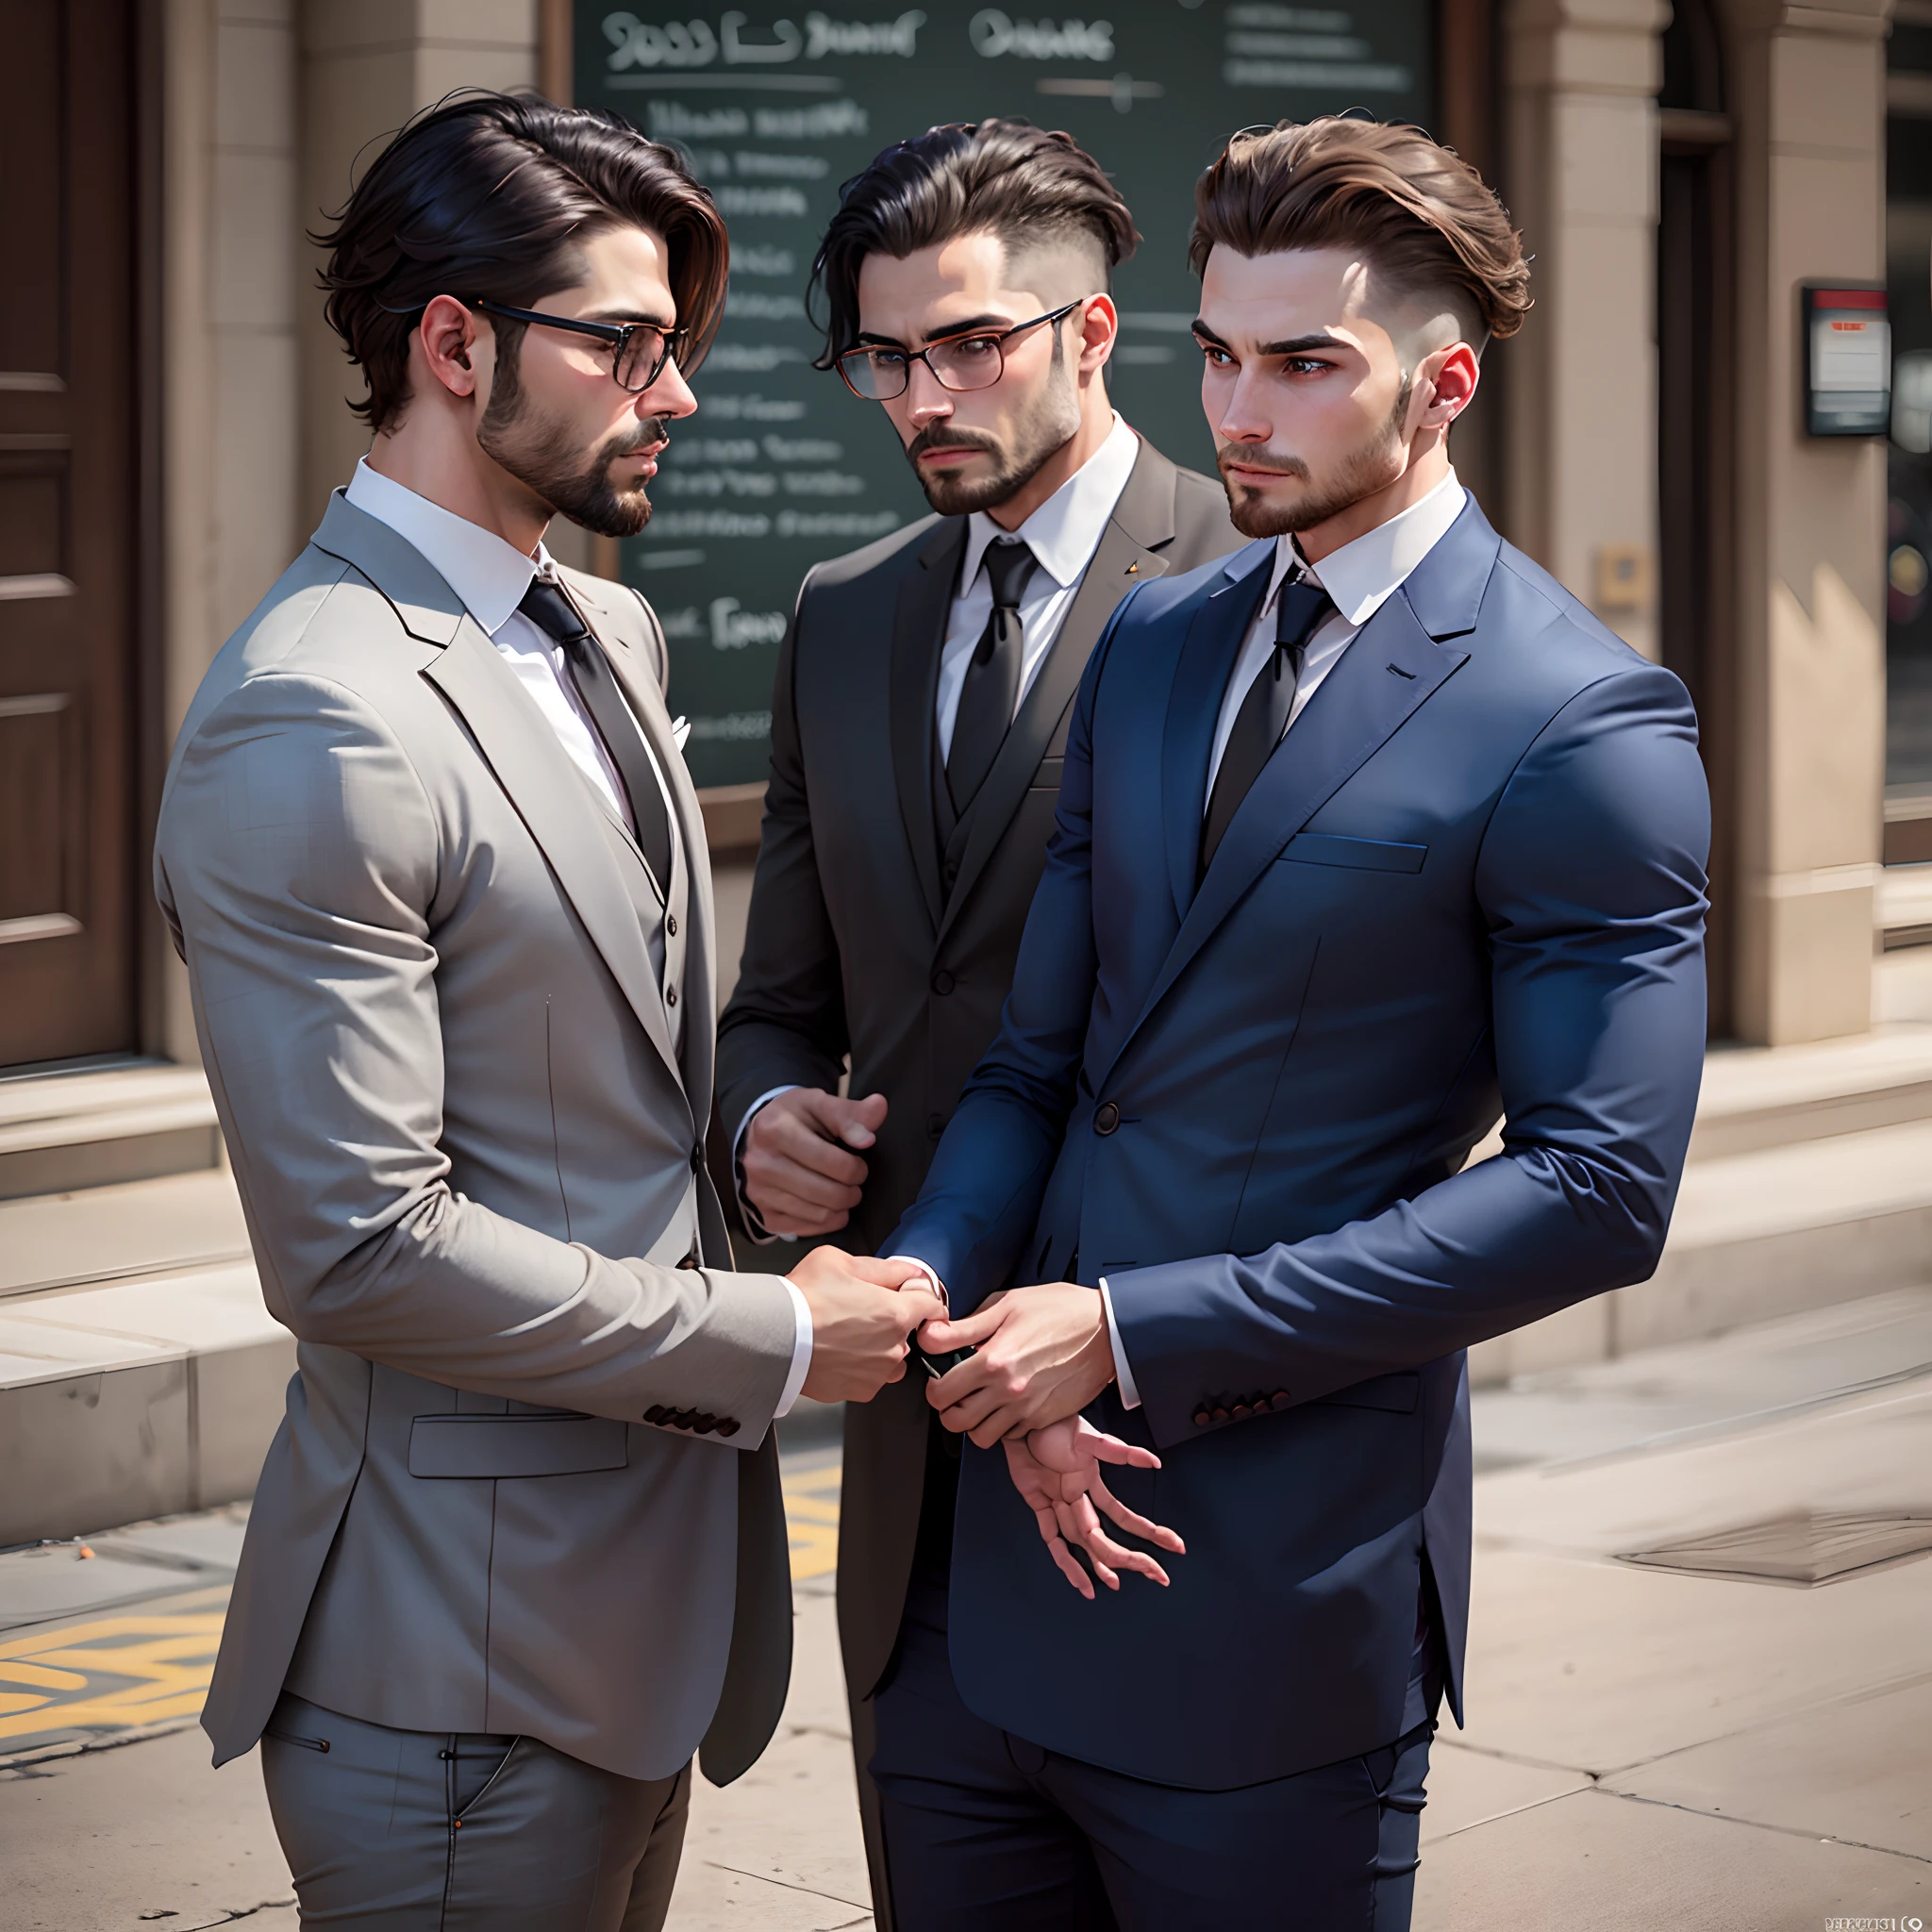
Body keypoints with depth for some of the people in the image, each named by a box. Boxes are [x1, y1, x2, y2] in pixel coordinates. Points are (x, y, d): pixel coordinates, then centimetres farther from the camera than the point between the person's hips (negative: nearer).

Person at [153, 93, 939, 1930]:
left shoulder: (608, 637, 11)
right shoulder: (313, 724, -20)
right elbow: (361, 1250, -24)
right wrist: (769, 1340, -15)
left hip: (643, 1590, 9)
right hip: (468, 1660, -9)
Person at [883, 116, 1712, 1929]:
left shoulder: (1581, 726, -10)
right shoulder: (1150, 642, 11)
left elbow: (1596, 1188, -16)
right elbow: (1034, 1050, 10)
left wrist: (1133, 1335, -16)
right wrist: (932, 1287, -12)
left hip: (1286, 1566, -6)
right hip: (993, 1542, 6)